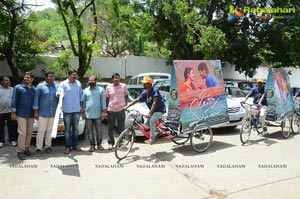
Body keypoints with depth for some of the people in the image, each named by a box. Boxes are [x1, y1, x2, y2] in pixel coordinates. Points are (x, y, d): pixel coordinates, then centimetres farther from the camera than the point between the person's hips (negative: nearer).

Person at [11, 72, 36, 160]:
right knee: (22, 133, -7)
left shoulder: (34, 89, 8)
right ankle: (20, 151, 1)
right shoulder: (18, 87, 1)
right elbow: (14, 100, -1)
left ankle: (26, 149, 20)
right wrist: (13, 112, -7)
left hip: (31, 114, 4)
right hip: (21, 114, -3)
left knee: (29, 132, 8)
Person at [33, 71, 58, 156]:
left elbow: (58, 99, 13)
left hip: (53, 113, 3)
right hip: (43, 113, -3)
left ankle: (48, 146, 21)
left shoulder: (56, 87, 7)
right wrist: (35, 111, -6)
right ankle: (39, 148, 7)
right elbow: (36, 99, -3)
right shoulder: (40, 86, -2)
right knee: (41, 131, -1)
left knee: (50, 131, 11)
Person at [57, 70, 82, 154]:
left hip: (77, 110, 3)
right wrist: (59, 94, -38)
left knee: (75, 129, 11)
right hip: (67, 110, -3)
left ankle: (75, 145, 21)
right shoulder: (63, 84, -2)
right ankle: (67, 146, 8)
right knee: (67, 129, 2)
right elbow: (58, 93, -14)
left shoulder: (78, 84, 9)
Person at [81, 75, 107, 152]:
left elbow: (103, 101, 1)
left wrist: (104, 111, -6)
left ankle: (99, 144, 17)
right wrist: (83, 112, 7)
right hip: (88, 114, 2)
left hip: (98, 114, -2)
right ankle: (92, 145, 16)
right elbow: (83, 102, 12)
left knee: (99, 130, 2)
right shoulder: (85, 91, 11)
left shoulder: (101, 90, 4)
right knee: (90, 131, 5)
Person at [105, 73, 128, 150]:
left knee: (121, 127, 5)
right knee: (110, 127, 6)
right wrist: (106, 108, 7)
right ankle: (110, 143, 16)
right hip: (111, 110, 1)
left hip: (121, 109, 0)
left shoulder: (123, 86, 1)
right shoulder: (108, 87, 2)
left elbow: (126, 96, 13)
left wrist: (126, 104, 4)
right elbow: (107, 98, 10)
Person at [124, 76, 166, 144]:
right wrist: (127, 106, -6)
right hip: (153, 110, 8)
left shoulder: (155, 90, -22)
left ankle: (152, 139, -11)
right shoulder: (145, 92, -2)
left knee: (152, 121, -25)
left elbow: (154, 102, -29)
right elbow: (137, 100, 1)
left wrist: (150, 113, -37)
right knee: (146, 123, 3)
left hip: (160, 109, -8)